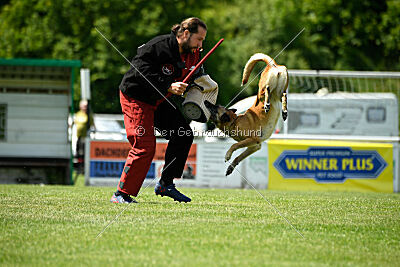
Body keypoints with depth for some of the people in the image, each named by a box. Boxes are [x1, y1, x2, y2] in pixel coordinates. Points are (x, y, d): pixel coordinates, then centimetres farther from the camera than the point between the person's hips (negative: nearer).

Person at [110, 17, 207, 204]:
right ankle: (121, 194, -5)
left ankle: (165, 184, 9)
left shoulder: (192, 55, 2)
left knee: (184, 134, 0)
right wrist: (168, 87, -34)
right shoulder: (159, 46, -24)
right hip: (135, 98, -9)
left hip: (160, 101, 9)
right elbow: (141, 71, -30)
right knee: (144, 147, -15)